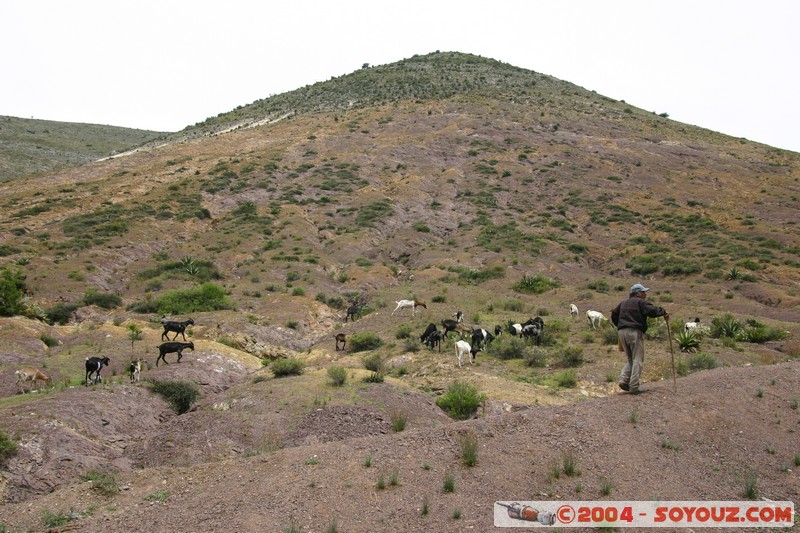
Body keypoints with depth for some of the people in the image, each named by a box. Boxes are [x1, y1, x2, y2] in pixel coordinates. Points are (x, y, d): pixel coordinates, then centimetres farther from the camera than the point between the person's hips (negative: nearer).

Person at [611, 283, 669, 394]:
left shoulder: (623, 302, 19)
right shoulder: (640, 302, -4)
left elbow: (614, 315, 22)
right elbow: (652, 311, -18)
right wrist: (663, 312, -2)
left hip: (622, 332, 7)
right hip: (635, 332, -7)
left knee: (630, 359, 17)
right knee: (637, 360, -2)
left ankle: (624, 380, 0)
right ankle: (634, 386, -6)